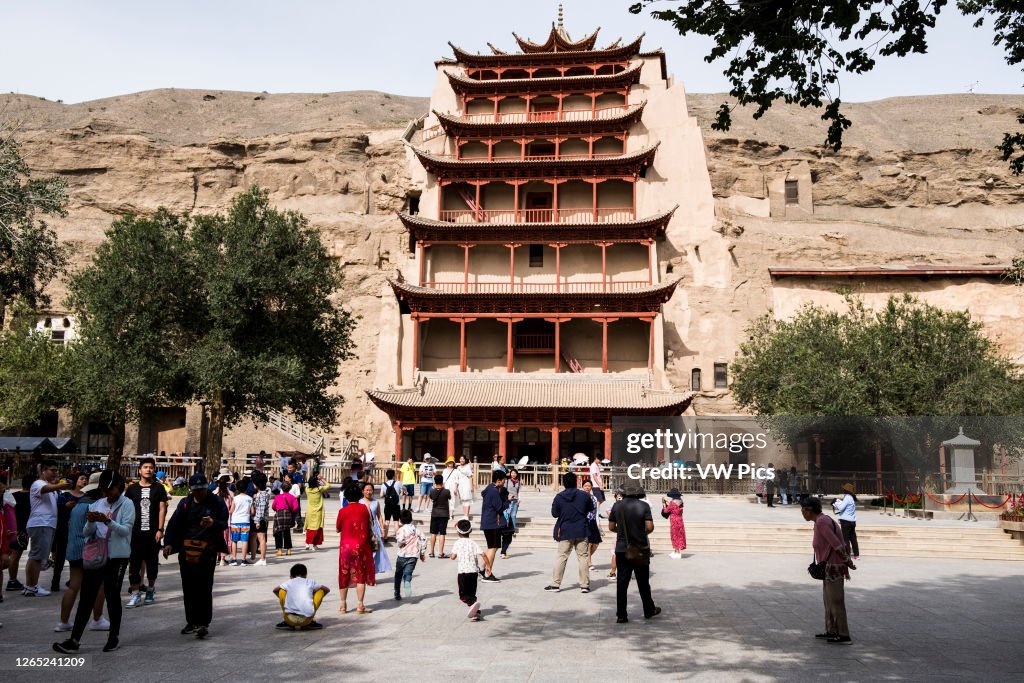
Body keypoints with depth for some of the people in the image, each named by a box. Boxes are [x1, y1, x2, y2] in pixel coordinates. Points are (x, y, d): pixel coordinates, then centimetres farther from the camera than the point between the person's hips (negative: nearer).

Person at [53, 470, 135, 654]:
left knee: (112, 596, 5)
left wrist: (107, 521, -28)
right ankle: (74, 640, 2)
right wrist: (90, 522, -15)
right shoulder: (97, 505, 10)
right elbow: (86, 533, 7)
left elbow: (126, 530, -15)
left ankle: (114, 637, 18)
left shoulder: (127, 504, -4)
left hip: (117, 556, -4)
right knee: (86, 596, 2)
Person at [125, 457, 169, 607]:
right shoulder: (132, 489, 7)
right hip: (135, 532, 1)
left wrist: (160, 529, -8)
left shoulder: (158, 489, 3)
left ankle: (150, 589, 26)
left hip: (153, 533, -1)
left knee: (152, 563, 9)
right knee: (134, 563, -2)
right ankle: (135, 594, 3)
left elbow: (162, 509, -1)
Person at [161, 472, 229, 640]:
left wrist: (213, 523, -25)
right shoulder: (185, 503, 10)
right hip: (187, 551, 4)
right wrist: (168, 543, -8)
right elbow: (174, 523, 6)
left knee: (204, 588, -8)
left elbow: (224, 525, -3)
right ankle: (192, 622, 21)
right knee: (188, 588, 10)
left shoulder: (217, 502, 1)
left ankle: (204, 623, -4)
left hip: (207, 552, -4)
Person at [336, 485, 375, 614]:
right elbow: (370, 527, 3)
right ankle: (360, 606, 0)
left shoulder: (342, 511, -4)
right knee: (361, 575, 3)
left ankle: (343, 605, 17)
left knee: (344, 575, 12)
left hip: (345, 546, 1)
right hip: (361, 545, -1)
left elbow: (338, 529, 7)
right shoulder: (365, 509, -3)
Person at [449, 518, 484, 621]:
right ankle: (476, 613, 3)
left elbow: (453, 556, -9)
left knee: (463, 595, 0)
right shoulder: (473, 543, 6)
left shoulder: (457, 543, -1)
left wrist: (456, 556, 13)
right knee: (472, 593, 14)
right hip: (474, 571, 4)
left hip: (463, 571, -4)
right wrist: (486, 564, 4)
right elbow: (482, 554, -5)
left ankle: (474, 602, -28)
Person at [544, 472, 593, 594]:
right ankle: (585, 585, 7)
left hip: (565, 532, 0)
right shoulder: (584, 495, -6)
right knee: (583, 557, 7)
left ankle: (555, 584, 7)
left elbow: (554, 514, -3)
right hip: (581, 532, 0)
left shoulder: (559, 497, -9)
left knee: (561, 557, 6)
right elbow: (591, 508, 9)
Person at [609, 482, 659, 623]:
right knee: (643, 582, 13)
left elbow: (611, 527, 1)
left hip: (621, 549, 1)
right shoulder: (644, 506, -9)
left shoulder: (617, 506, -1)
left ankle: (621, 615, 3)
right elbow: (650, 527, -14)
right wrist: (643, 533, 7)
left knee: (622, 582, 4)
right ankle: (649, 610, 26)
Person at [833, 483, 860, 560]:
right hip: (852, 521, 9)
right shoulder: (852, 498, 13)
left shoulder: (847, 497, -15)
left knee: (845, 538, -2)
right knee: (853, 538, 12)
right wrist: (839, 501, 6)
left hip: (846, 521, -9)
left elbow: (841, 507, -19)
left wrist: (836, 502, -5)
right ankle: (856, 554, 16)